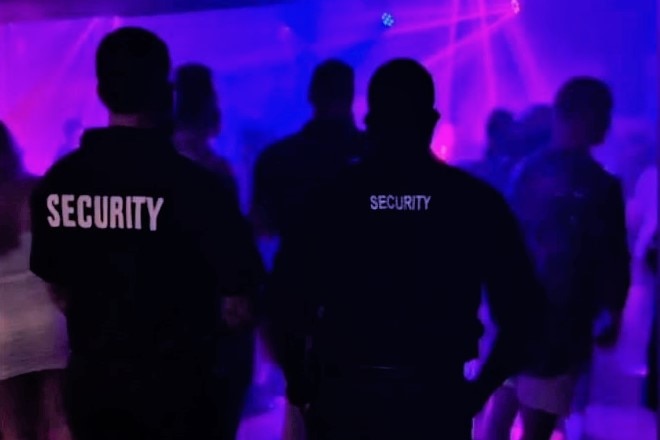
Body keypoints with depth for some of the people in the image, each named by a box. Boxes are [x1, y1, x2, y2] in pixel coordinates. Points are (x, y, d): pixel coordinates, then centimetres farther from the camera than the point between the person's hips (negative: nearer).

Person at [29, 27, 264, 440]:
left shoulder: (57, 182, -4)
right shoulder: (195, 182, -18)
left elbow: (59, 291, 9)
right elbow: (237, 309, -13)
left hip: (91, 378, 4)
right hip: (174, 381, -4)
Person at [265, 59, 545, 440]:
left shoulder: (332, 197, -3)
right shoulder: (476, 199, -3)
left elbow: (286, 298, -5)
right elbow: (520, 303, -5)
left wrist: (303, 386, 7)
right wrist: (482, 388, 6)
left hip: (344, 395, 1)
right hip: (436, 398, 0)